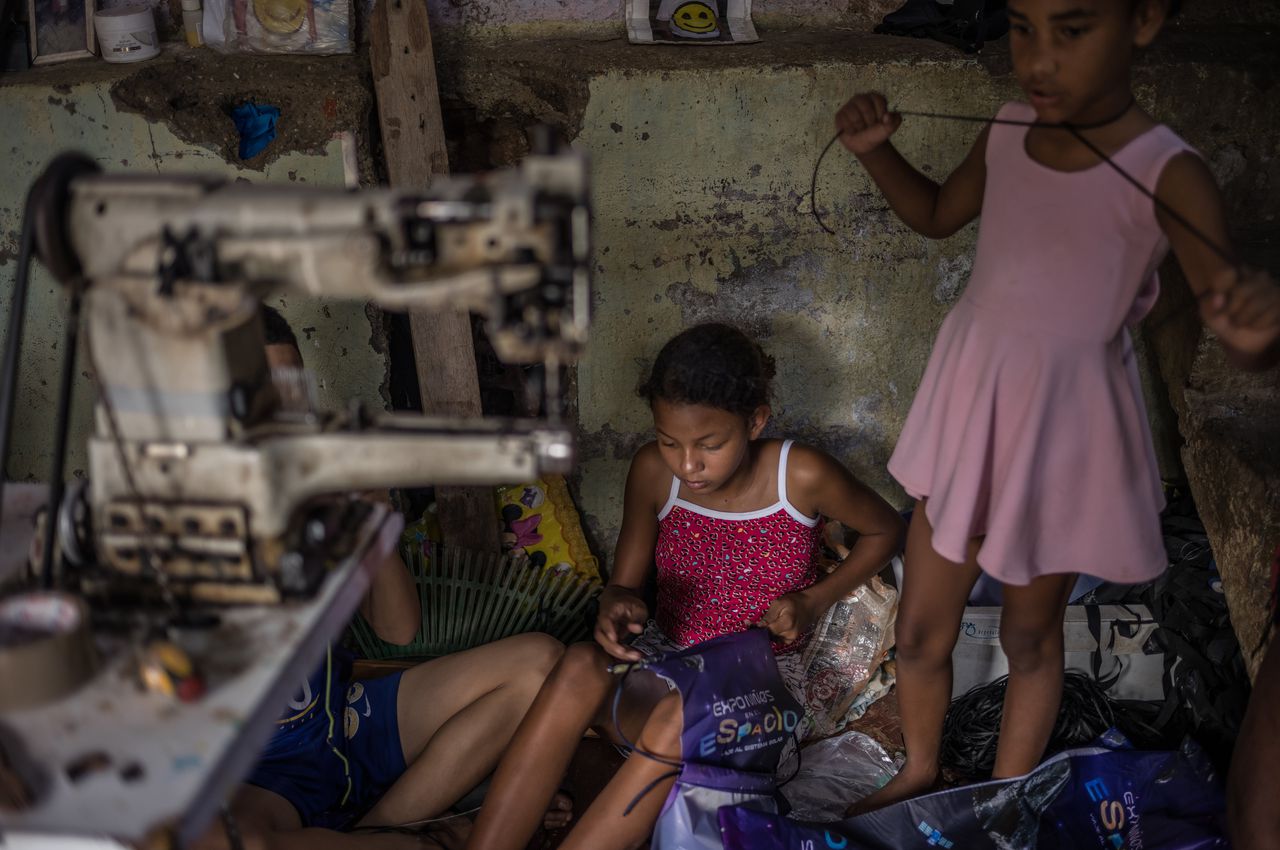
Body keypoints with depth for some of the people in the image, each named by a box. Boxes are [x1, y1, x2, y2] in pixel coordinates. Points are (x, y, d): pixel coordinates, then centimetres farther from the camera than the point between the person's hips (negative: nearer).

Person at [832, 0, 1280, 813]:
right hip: (968, 409, 4)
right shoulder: (1008, 130, -5)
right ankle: (920, 772, 42)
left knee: (1031, 634, 17)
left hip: (1063, 431, -4)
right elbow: (938, 215, 14)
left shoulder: (1166, 174, -20)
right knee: (921, 630, 16)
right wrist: (876, 150, -4)